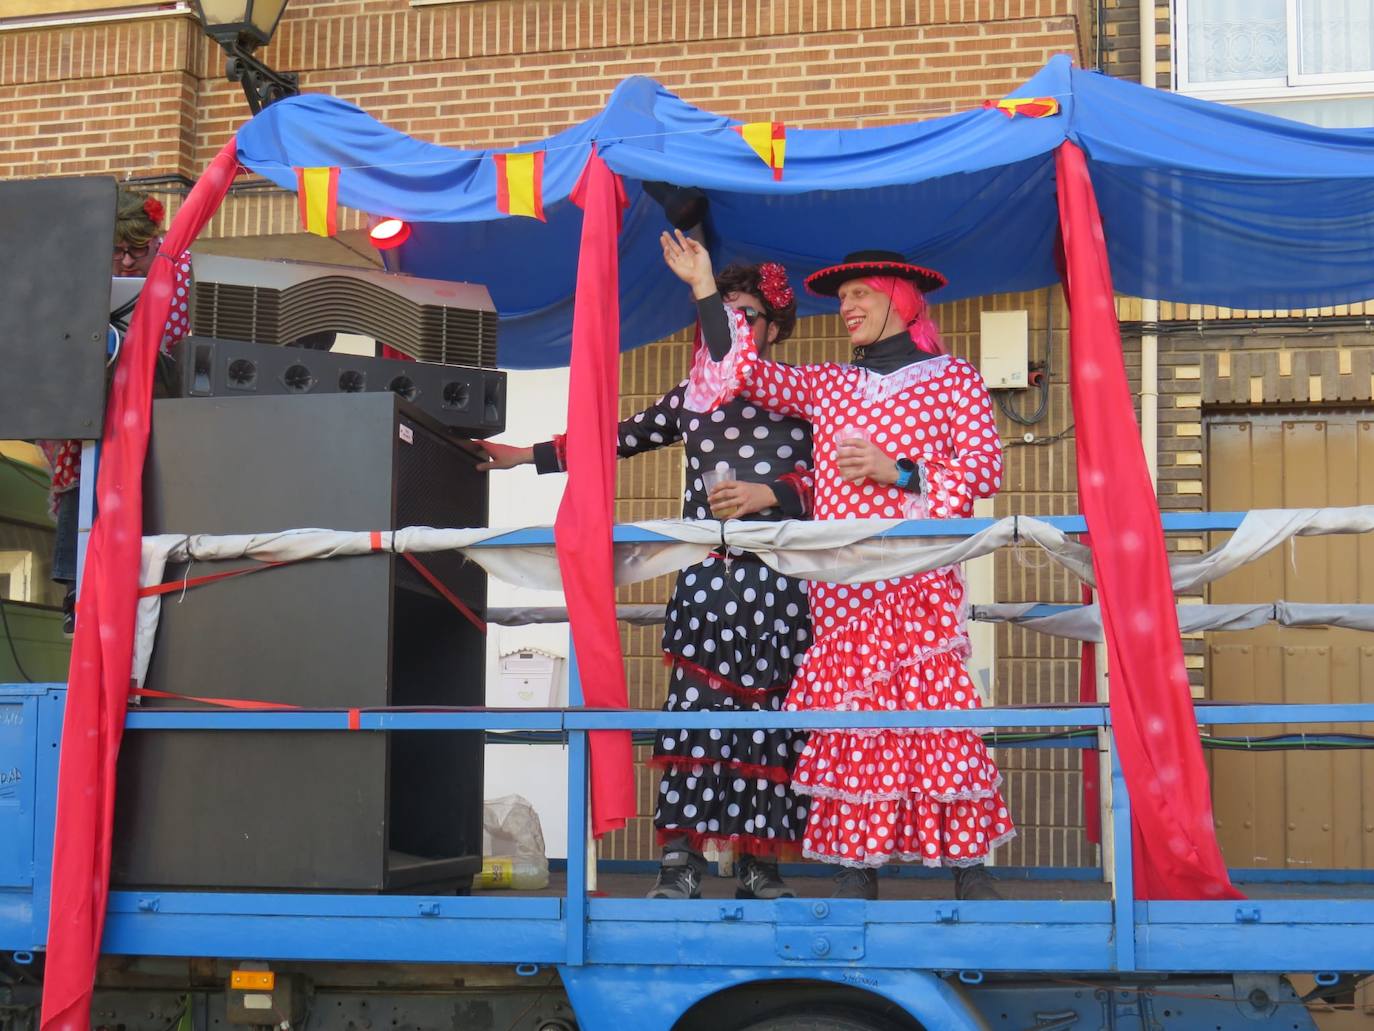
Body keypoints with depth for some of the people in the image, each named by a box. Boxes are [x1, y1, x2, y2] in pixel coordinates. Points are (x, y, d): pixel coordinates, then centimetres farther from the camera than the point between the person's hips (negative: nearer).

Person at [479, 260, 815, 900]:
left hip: (779, 579, -1)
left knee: (767, 713, -2)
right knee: (694, 709, -8)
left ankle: (759, 862, 4)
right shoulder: (690, 397, 17)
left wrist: (769, 494, -15)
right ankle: (681, 860, -7)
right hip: (705, 577, 2)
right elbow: (618, 439, 20)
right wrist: (527, 456, 17)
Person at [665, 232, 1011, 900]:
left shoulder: (954, 378, 9)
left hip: (921, 576, -4)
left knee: (936, 709, -9)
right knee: (849, 713, -1)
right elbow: (751, 373, 11)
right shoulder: (826, 384, 20)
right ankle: (857, 866, 3)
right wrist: (705, 288, 10)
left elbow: (985, 467, 1)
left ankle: (967, 861, -3)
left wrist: (898, 472, -10)